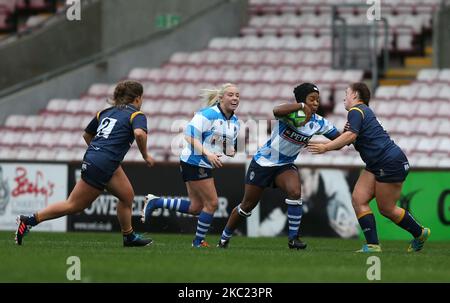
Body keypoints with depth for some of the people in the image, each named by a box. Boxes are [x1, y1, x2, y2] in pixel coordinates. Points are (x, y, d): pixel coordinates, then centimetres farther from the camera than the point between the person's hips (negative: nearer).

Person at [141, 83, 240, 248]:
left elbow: (229, 146, 19)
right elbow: (190, 135, -22)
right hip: (194, 163, -9)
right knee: (212, 203, -5)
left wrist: (231, 151, -5)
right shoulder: (208, 114, -18)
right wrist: (207, 154, -29)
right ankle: (198, 242, 10)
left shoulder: (234, 121, 9)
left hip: (205, 166, 9)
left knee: (196, 207, 9)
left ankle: (154, 202, 17)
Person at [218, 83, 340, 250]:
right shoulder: (290, 113, -22)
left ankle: (293, 238, -16)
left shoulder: (318, 123, -8)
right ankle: (224, 239, 26)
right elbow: (277, 111, -46)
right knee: (247, 206, 6)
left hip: (285, 165, 3)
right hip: (263, 162, -3)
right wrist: (302, 106, -46)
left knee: (295, 192, -27)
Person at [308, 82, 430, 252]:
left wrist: (325, 147, -29)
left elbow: (350, 136, -28)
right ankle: (372, 245, -2)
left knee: (387, 209, -1)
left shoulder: (356, 111, -12)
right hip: (376, 165, 10)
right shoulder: (364, 111, 19)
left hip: (391, 162, -10)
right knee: (358, 200, -2)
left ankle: (420, 233, 14)